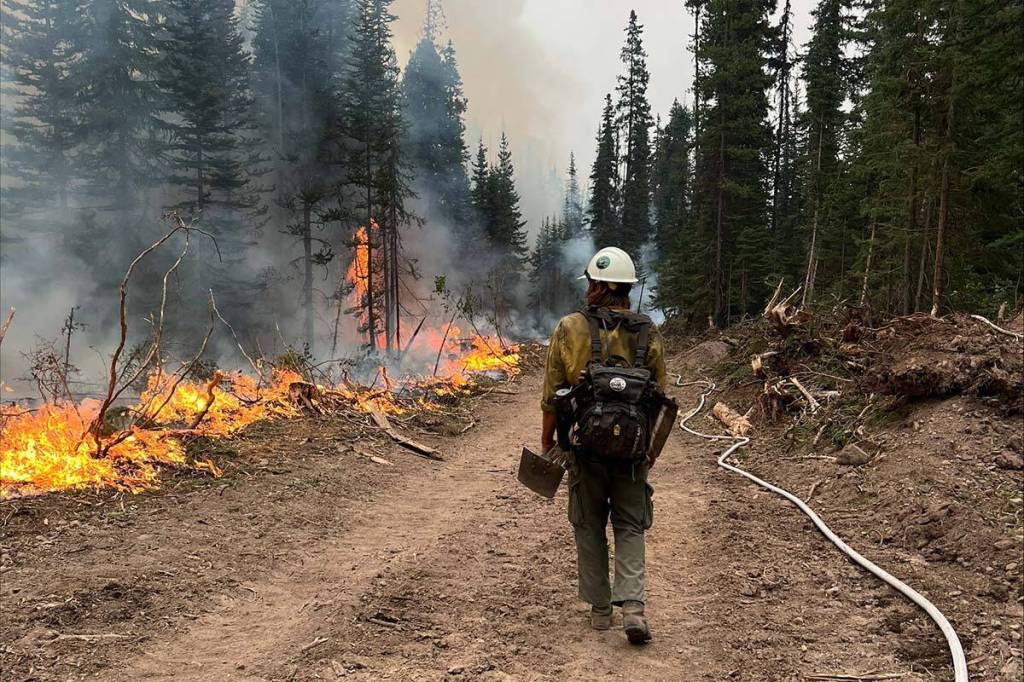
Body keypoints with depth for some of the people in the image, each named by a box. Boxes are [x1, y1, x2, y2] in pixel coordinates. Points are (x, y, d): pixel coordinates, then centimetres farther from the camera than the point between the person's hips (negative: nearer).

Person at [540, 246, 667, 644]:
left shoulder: (569, 330, -8)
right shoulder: (649, 335, -1)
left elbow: (552, 394, -6)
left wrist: (547, 439, 7)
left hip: (585, 446, -1)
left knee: (589, 526, 14)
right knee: (629, 527, 12)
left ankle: (600, 608, 21)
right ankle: (632, 605, -2)